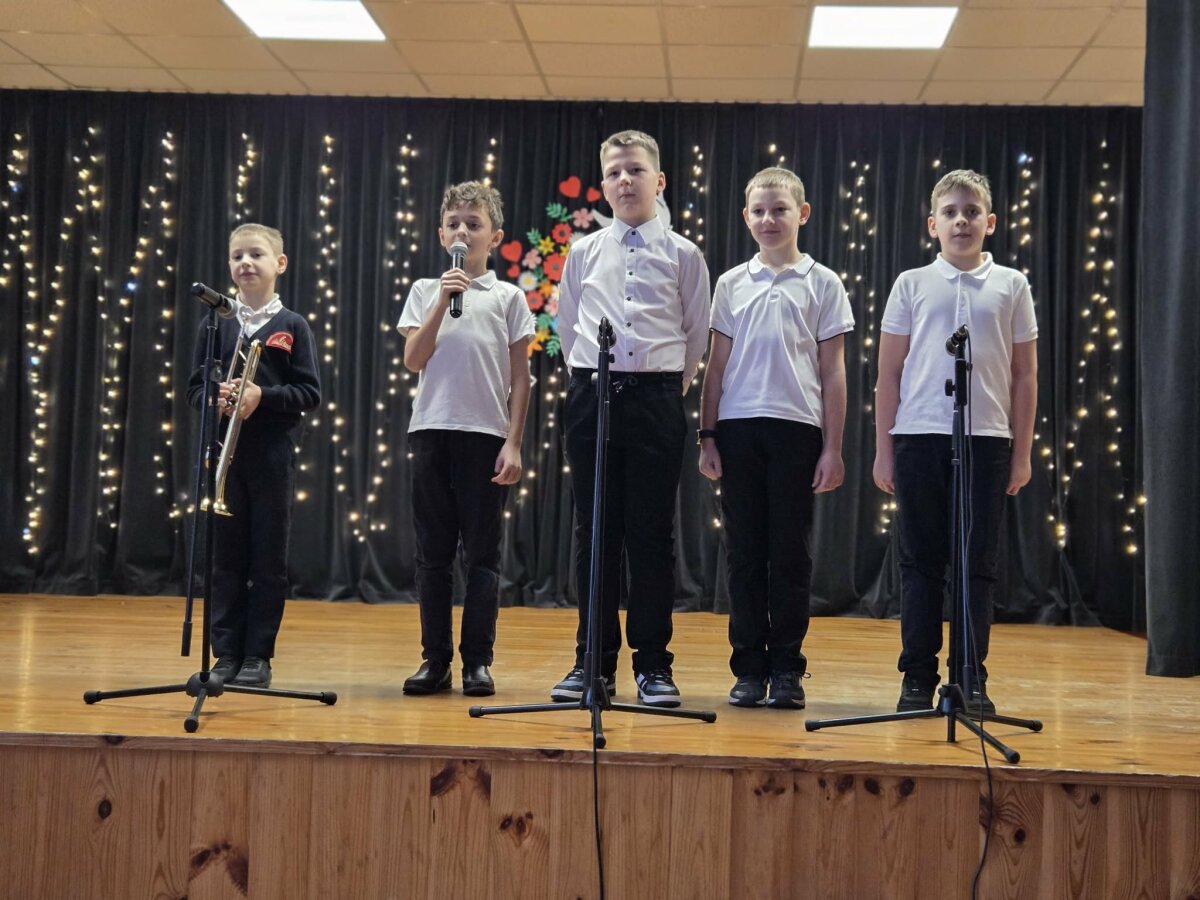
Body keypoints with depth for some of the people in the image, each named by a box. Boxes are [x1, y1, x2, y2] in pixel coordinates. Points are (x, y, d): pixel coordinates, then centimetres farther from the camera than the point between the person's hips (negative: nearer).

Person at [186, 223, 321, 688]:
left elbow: (310, 393, -3)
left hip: (273, 456, -2)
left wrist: (262, 396, -16)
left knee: (269, 558, 2)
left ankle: (258, 656, 9)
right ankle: (227, 653, 13)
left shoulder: (293, 326, 1)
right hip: (224, 454, 2)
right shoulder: (215, 325, 7)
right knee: (227, 557, 5)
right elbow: (195, 388, 6)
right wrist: (218, 398, -15)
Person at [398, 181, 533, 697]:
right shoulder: (425, 291, 11)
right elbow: (413, 361, -1)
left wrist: (513, 444, -4)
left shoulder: (508, 297, 6)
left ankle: (478, 661, 7)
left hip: (486, 435, -2)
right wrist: (443, 303, -9)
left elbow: (519, 379, 4)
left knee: (482, 553, 1)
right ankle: (435, 659, 12)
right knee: (433, 552, 5)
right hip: (431, 430, 2)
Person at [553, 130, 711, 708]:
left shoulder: (683, 255, 4)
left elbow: (696, 333, 10)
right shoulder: (583, 253, 9)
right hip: (591, 395, 2)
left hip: (657, 399, -2)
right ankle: (593, 660, 12)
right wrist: (589, 378, 14)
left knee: (652, 532, 1)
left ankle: (653, 663, 8)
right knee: (594, 531, 5)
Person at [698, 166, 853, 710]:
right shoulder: (731, 284, 11)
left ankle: (786, 669, 9)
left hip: (797, 427, -2)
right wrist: (707, 435, 5)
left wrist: (833, 447, -1)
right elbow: (718, 364, 12)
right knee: (745, 552, 3)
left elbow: (833, 371, 4)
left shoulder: (822, 284, 6)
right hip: (738, 427, 2)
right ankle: (748, 668, 10)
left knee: (790, 553, 1)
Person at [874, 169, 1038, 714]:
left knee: (979, 562, 2)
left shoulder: (1011, 286, 8)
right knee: (920, 561, 4)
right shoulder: (912, 285, 7)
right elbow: (888, 373, 8)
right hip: (918, 437, 0)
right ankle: (918, 679, 10)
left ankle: (971, 679, 10)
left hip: (986, 439, 0)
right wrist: (883, 449, 3)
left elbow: (1025, 375, 9)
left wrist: (1022, 453, 5)